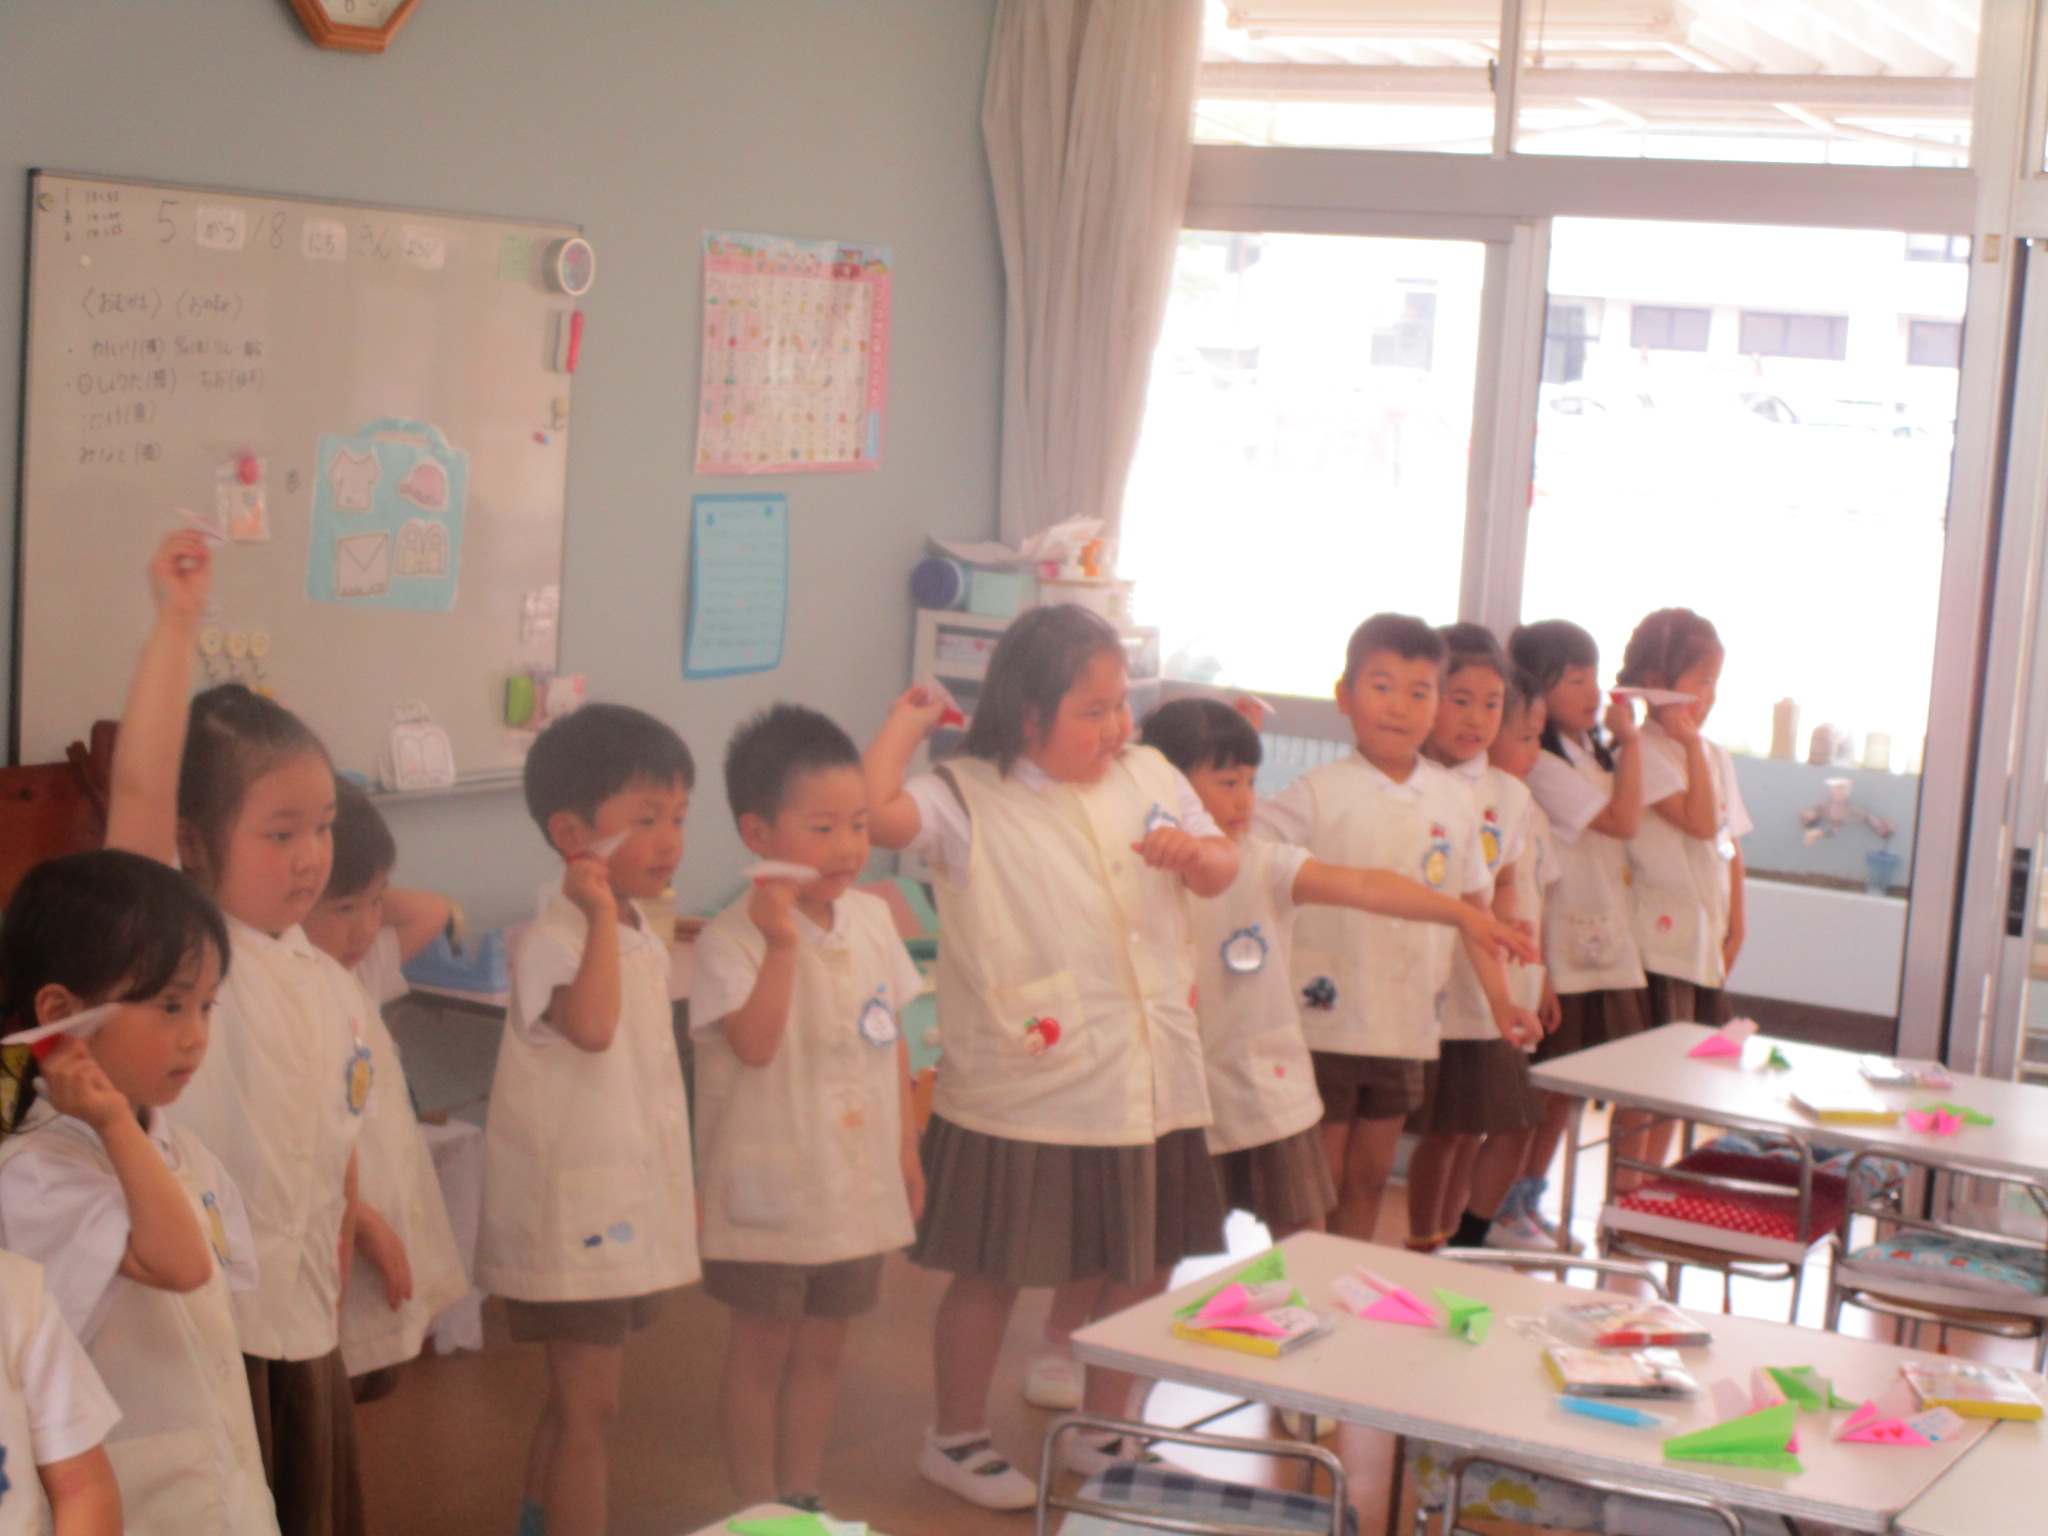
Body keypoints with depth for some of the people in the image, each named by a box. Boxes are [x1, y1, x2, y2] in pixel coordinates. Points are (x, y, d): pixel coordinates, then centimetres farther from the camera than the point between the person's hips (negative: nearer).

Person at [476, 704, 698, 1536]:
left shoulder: (643, 941, 10)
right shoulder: (553, 941, -19)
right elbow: (590, 1025, -40)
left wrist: (682, 1186, 23)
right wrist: (601, 910, -34)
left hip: (630, 1209, 9)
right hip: (575, 1214, -9)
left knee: (576, 1399, 19)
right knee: (587, 1407, -3)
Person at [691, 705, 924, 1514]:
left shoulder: (871, 918, 3)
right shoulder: (734, 937, -17)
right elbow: (755, 1043, -29)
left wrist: (907, 1146, 13)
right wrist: (783, 943, -36)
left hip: (857, 1183, 6)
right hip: (771, 1188, -6)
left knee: (822, 1347, 17)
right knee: (762, 1348, 7)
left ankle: (801, 1496, 31)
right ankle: (756, 1506, 21)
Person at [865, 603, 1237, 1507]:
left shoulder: (1149, 775, 7)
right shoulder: (971, 801, -12)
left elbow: (1221, 868, 16)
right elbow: (875, 811, -29)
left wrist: (1192, 851, -6)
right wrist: (909, 720, -16)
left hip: (1149, 1086, 6)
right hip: (1023, 1100, -6)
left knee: (1140, 1270, 17)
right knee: (993, 1275, 9)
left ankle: (1103, 1429, 37)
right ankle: (957, 1436, 29)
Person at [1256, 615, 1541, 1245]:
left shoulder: (1451, 800, 5)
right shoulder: (1319, 793, -9)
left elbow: (1474, 904, 12)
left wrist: (1500, 999, 10)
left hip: (1406, 1022, 5)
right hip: (1326, 1021, -5)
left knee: (1370, 1176, 15)